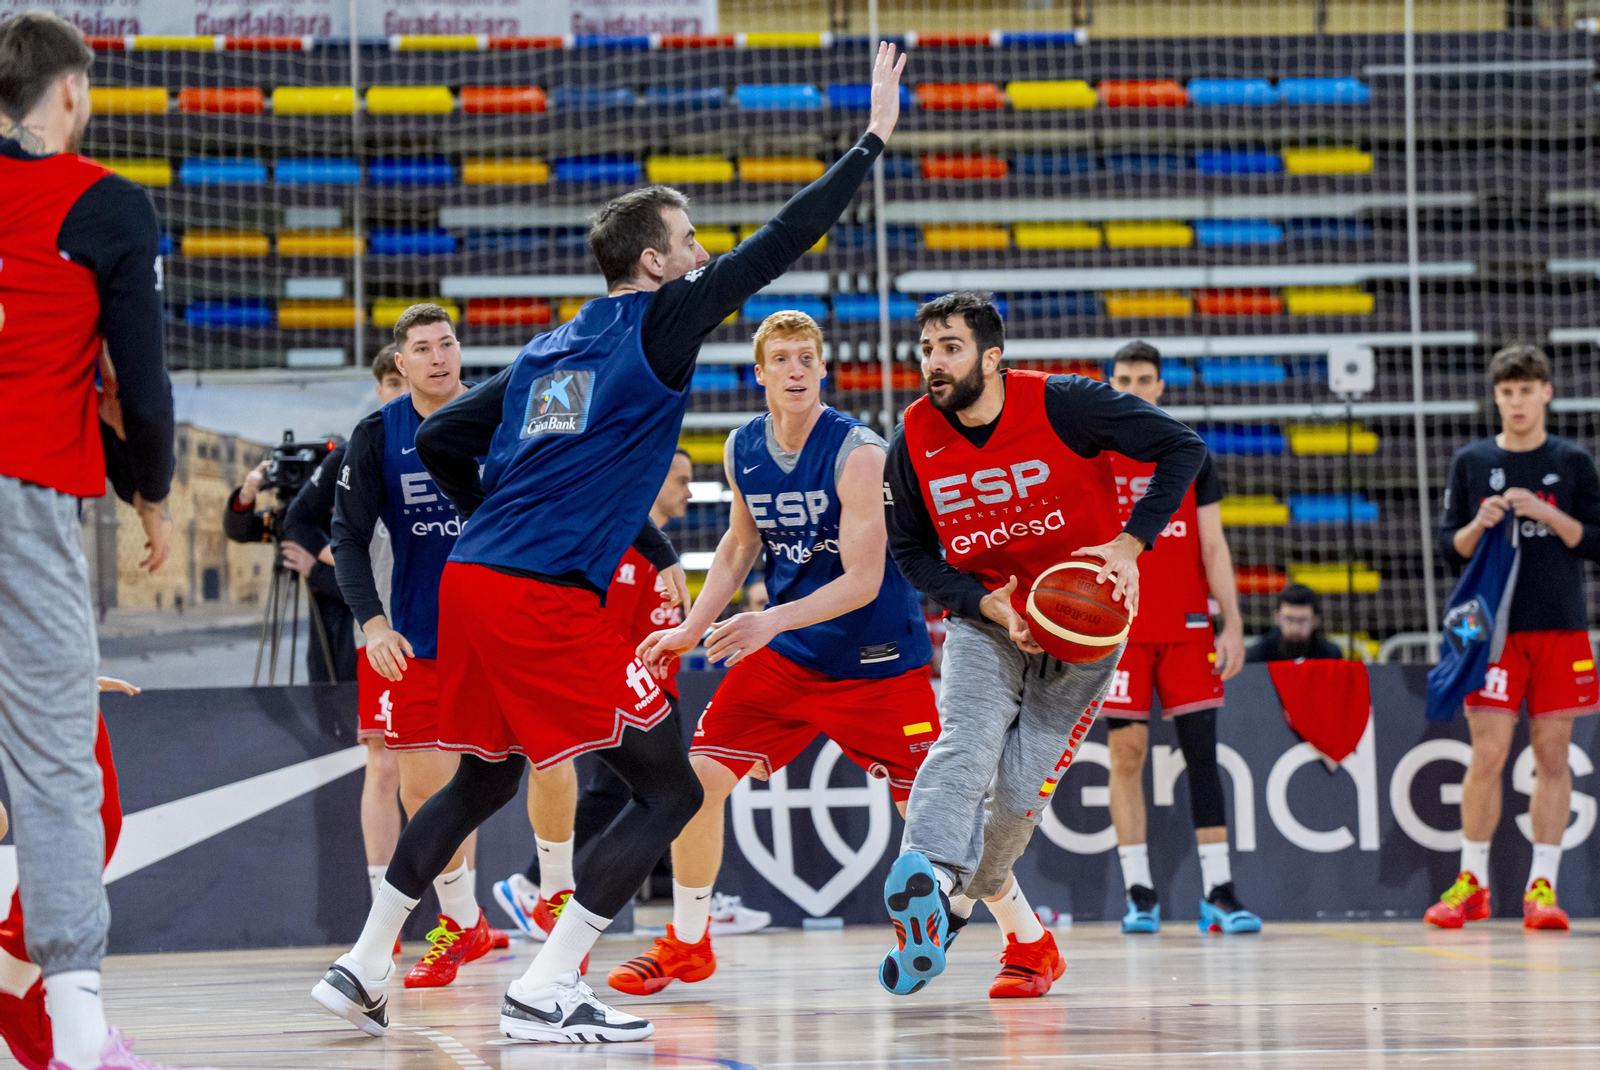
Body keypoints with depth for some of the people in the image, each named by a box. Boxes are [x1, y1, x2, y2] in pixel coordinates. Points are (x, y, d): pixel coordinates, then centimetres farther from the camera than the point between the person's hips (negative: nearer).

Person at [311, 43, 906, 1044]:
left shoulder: (547, 349, 20)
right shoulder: (658, 325, 0)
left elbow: (442, 442, 23)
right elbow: (775, 247, -2)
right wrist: (872, 141, 4)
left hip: (472, 582, 8)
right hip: (551, 603, -8)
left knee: (483, 777, 27)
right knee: (669, 787, -1)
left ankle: (364, 964, 26)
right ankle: (546, 993, -7)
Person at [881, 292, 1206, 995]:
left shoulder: (1063, 404, -18)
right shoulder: (914, 442, -8)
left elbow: (1183, 448, -14)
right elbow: (909, 550, 4)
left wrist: (1130, 543, -22)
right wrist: (984, 604, -13)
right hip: (985, 614, 1)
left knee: (1021, 790, -6)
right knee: (967, 741, -26)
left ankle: (968, 892, 19)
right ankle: (921, 882, -46)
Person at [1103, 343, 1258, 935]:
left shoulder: (1191, 456, 9)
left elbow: (1213, 547, 8)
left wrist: (1232, 624, 0)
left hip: (1186, 627, 1)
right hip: (1117, 629, -1)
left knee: (1203, 753, -3)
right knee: (1127, 756, -2)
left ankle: (1218, 892, -3)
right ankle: (1139, 893, 2)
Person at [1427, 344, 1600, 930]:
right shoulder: (1471, 462, 7)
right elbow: (1449, 547, 8)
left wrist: (1547, 514, -12)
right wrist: (1478, 526, -12)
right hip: (1494, 627, 0)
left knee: (1552, 755, -1)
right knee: (1488, 755, -5)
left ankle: (1542, 885, 2)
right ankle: (1472, 881, 6)